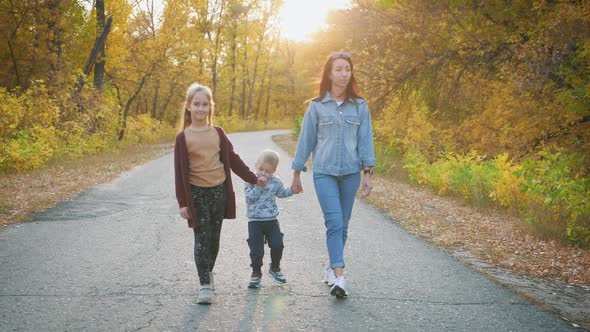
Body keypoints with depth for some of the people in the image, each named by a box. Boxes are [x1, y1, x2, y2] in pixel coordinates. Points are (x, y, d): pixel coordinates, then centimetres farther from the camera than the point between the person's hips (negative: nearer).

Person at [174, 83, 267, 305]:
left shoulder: (217, 132, 6)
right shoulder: (183, 137, -3)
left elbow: (233, 159, 13)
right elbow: (180, 171, -4)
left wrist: (253, 179, 15)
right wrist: (182, 203, -6)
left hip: (219, 190, 3)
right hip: (197, 193, -3)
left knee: (214, 238, 11)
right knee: (202, 239, -5)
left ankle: (208, 272, 31)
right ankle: (205, 285, -2)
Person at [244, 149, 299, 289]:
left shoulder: (275, 181, 3)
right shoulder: (251, 181, -7)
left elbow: (282, 193, 22)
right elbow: (249, 198, -18)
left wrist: (292, 190, 6)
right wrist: (258, 186, -25)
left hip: (272, 221, 3)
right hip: (255, 221, -3)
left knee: (277, 245, -2)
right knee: (256, 251, -4)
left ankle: (275, 268, 23)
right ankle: (256, 273, 16)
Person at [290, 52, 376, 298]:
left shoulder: (360, 106, 4)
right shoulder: (316, 106, 0)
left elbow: (365, 140, 3)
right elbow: (306, 140, 5)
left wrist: (367, 173, -3)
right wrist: (297, 174, 7)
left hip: (350, 173, 2)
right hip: (324, 173, -2)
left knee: (342, 225, 9)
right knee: (334, 222, -12)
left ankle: (332, 268, 24)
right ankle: (339, 276, -14)